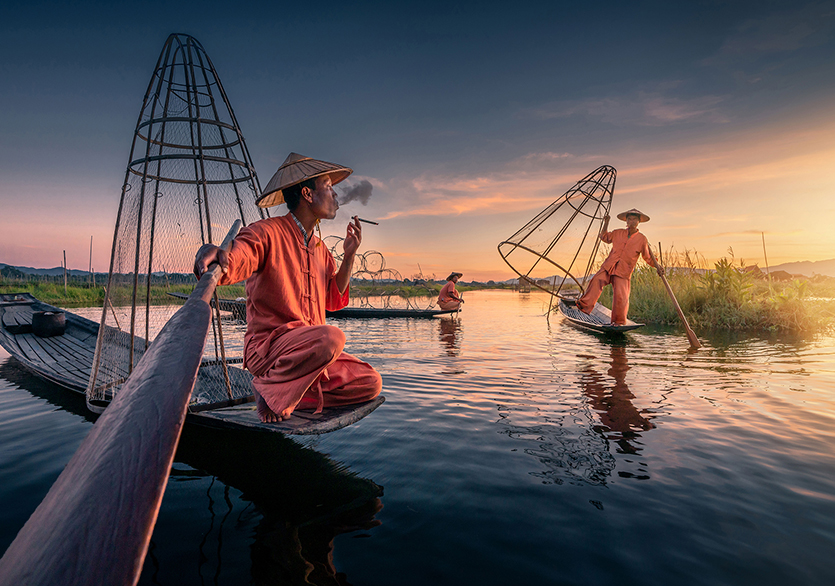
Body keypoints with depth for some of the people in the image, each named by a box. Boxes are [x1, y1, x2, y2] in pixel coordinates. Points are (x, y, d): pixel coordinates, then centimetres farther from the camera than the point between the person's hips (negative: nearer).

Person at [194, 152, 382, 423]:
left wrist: (349, 255, 8)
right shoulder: (267, 233, -8)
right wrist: (212, 252, -50)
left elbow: (334, 300, 17)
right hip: (267, 346, -7)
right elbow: (233, 261, -26)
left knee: (370, 383, -7)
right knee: (331, 337, -36)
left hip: (310, 348, 7)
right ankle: (269, 387, -12)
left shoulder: (319, 247, 15)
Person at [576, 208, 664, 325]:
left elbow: (648, 256, 11)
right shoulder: (618, 233, 12)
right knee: (597, 280, -24)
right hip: (608, 267, 2)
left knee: (620, 296, -10)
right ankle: (585, 304, -25)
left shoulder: (641, 239, 5)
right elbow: (604, 237, 26)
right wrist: (606, 223, 14)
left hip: (623, 272, -2)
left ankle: (618, 321, 8)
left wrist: (657, 266, -2)